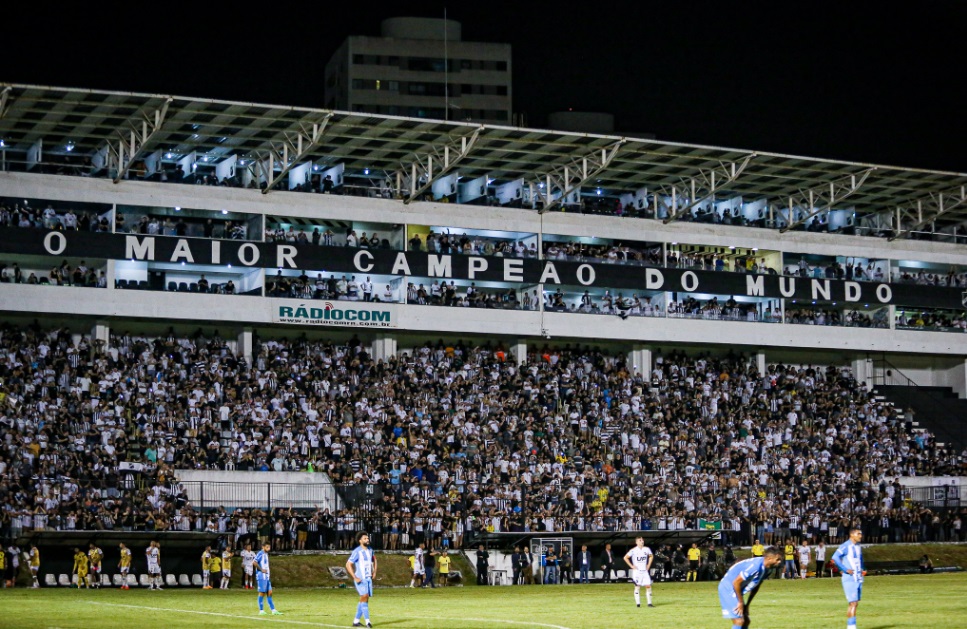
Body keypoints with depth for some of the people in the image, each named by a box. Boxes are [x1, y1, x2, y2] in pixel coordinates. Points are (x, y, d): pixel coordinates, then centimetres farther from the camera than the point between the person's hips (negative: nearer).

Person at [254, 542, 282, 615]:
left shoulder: (266, 554, 17)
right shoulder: (260, 554, -10)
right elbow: (254, 563, -22)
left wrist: (269, 572, 13)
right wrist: (261, 569, -19)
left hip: (267, 577, 9)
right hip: (261, 577, -9)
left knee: (269, 593, 6)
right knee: (262, 593, -4)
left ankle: (273, 610, 6)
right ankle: (261, 610, 2)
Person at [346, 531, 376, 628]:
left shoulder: (370, 550, 9)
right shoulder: (357, 551, -12)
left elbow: (374, 559, 30)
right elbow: (348, 564, -15)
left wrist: (374, 572, 18)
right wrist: (355, 577, -20)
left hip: (368, 578, 7)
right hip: (360, 579, -7)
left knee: (364, 599, 6)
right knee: (364, 596, -19)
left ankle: (356, 621, 13)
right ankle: (367, 620, -21)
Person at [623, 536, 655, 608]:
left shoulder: (647, 549, 3)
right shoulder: (633, 550, -9)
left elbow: (651, 556, 21)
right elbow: (625, 558, -6)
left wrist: (648, 565, 10)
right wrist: (631, 566, -9)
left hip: (645, 571, 4)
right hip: (637, 571, -4)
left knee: (648, 586, -2)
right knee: (637, 586, -2)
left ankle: (649, 603, 3)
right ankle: (638, 603, 3)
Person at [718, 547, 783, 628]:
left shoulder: (766, 568, 0)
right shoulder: (756, 566, -29)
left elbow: (755, 587, 14)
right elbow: (736, 582, -25)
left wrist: (747, 605, 13)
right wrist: (741, 602, -15)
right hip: (728, 588, -10)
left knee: (746, 621, 9)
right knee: (739, 621, -16)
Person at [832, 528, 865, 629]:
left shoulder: (858, 547, 14)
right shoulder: (845, 546, -12)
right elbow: (835, 558, -20)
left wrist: (862, 570, 16)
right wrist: (845, 570, -22)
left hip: (858, 579, 8)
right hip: (849, 579, -8)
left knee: (855, 603, 9)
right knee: (853, 603, -12)